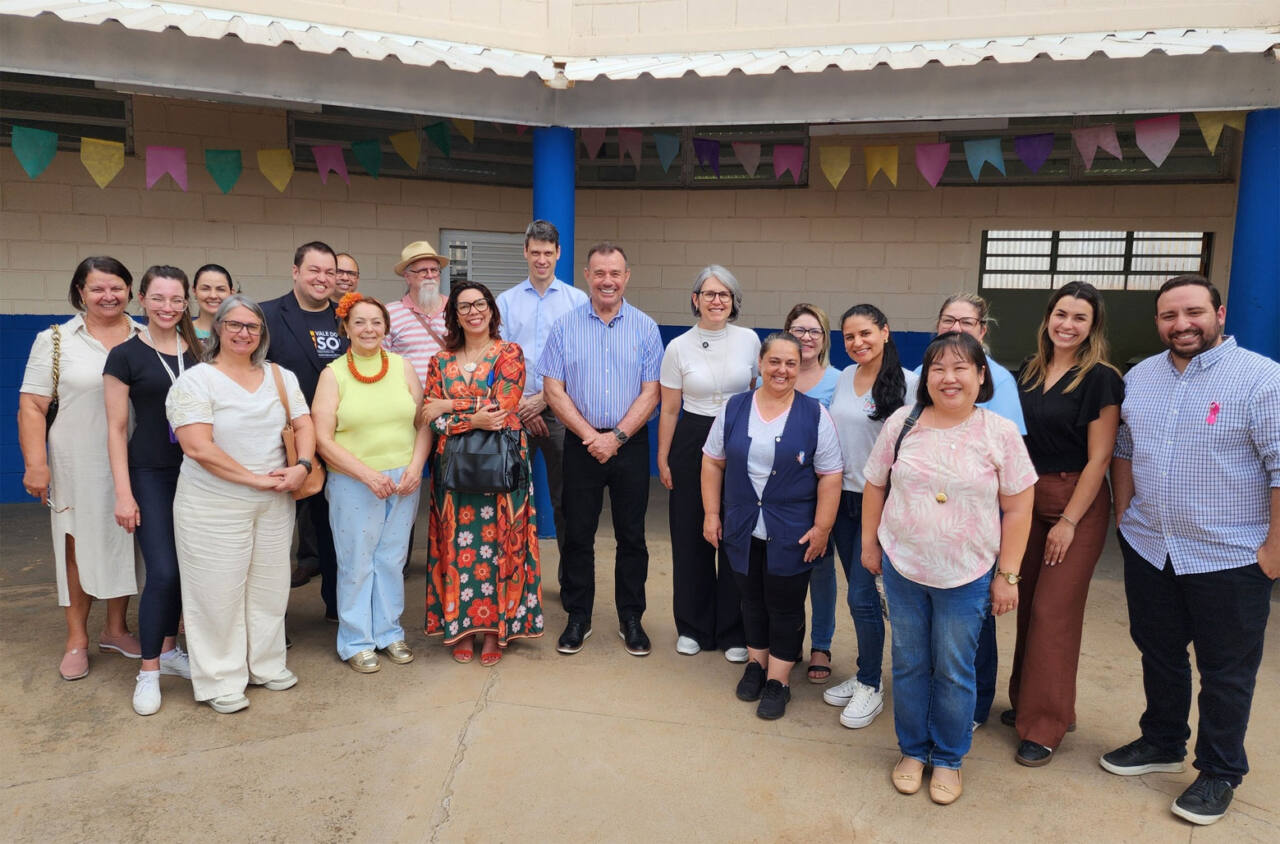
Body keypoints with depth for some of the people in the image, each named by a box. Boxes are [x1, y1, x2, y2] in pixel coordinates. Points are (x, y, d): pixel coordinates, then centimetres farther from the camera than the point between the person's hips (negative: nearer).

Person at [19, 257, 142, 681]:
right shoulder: (55, 341, 0)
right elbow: (31, 407, -2)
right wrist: (35, 464, -11)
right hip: (77, 465, -2)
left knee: (124, 543, 11)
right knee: (78, 546, 5)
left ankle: (116, 629, 27)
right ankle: (77, 639, 18)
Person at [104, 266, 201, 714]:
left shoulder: (198, 352, 6)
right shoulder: (125, 355, -4)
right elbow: (117, 428, -4)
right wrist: (123, 493, -9)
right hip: (150, 474, -4)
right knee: (162, 572, -8)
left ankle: (169, 648, 28)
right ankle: (148, 671, 7)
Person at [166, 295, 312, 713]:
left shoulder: (281, 377, 9)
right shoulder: (195, 381, -8)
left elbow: (304, 426, 5)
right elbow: (198, 447, -17)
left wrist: (302, 466, -14)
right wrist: (255, 479, -17)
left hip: (274, 504, 5)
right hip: (214, 506, -5)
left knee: (269, 585, 13)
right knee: (219, 592, 4)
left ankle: (267, 665, 30)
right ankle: (222, 681, 18)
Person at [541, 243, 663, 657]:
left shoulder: (645, 327, 2)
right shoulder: (566, 326, 2)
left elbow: (651, 392, -2)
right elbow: (553, 388, -2)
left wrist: (617, 436, -12)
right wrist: (589, 435, -10)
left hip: (630, 444, 0)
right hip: (581, 444, 0)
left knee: (631, 535, 7)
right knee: (577, 534, 6)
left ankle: (631, 618, 21)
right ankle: (578, 617, 21)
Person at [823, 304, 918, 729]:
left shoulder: (907, 383, -11)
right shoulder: (844, 377, 7)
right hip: (842, 496, 6)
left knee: (862, 595, -5)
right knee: (859, 591, 15)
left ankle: (871, 687, 13)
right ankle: (864, 673, 30)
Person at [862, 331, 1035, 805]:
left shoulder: (1000, 433, -7)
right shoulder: (901, 423, -2)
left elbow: (1017, 508, -4)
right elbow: (875, 485, 8)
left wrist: (1007, 575, -5)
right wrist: (869, 543, 9)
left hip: (966, 576, -2)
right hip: (902, 568, 2)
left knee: (955, 673, 9)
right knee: (909, 665, 14)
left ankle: (948, 759, 29)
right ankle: (912, 751, 32)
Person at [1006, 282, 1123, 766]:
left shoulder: (1099, 379, -10)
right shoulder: (1029, 373, 7)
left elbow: (1098, 457, -12)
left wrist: (1069, 521, -15)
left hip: (1077, 503, -5)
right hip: (1027, 498, 6)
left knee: (1054, 613, -3)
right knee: (1027, 605, 11)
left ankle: (1045, 727, 9)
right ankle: (1027, 701, 28)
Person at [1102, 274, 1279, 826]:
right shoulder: (1140, 377, 5)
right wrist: (1124, 517, 11)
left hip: (1229, 559, -5)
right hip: (1148, 550, 5)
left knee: (1225, 673, 10)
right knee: (1158, 653, 19)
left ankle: (1220, 773, 28)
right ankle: (1161, 744, 40)